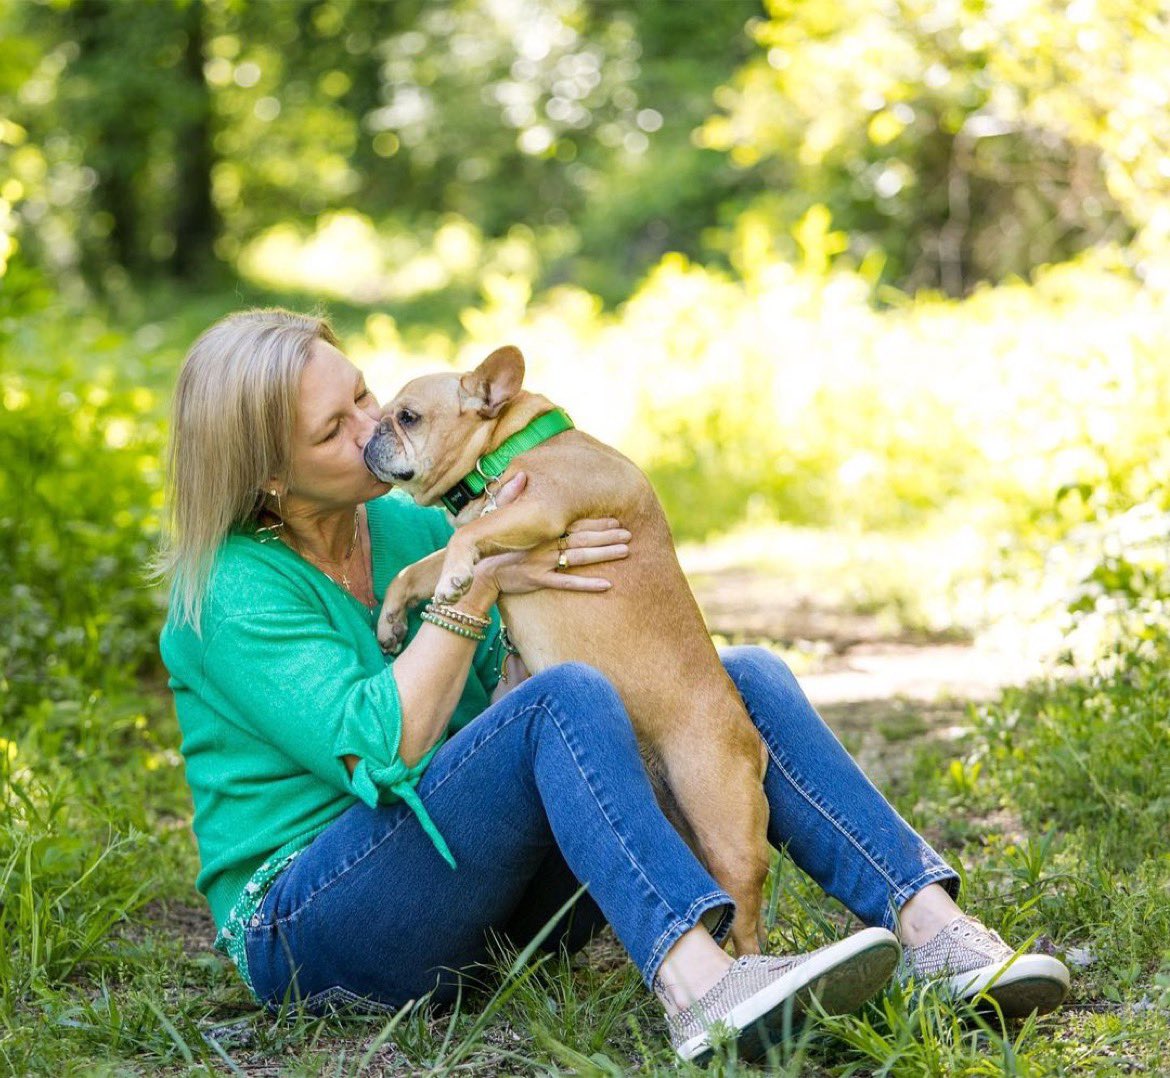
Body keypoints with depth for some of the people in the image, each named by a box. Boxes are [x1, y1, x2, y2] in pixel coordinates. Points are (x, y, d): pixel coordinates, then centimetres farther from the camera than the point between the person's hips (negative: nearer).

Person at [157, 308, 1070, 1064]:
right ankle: (697, 986, -53)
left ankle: (933, 929, -28)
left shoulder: (408, 527, 10)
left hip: (483, 895, 7)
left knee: (744, 680, -9)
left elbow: (508, 687, 11)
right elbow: (380, 753, -24)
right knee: (566, 701, -32)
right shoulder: (234, 594, -13)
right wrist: (477, 582, -20)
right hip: (305, 929, -7)